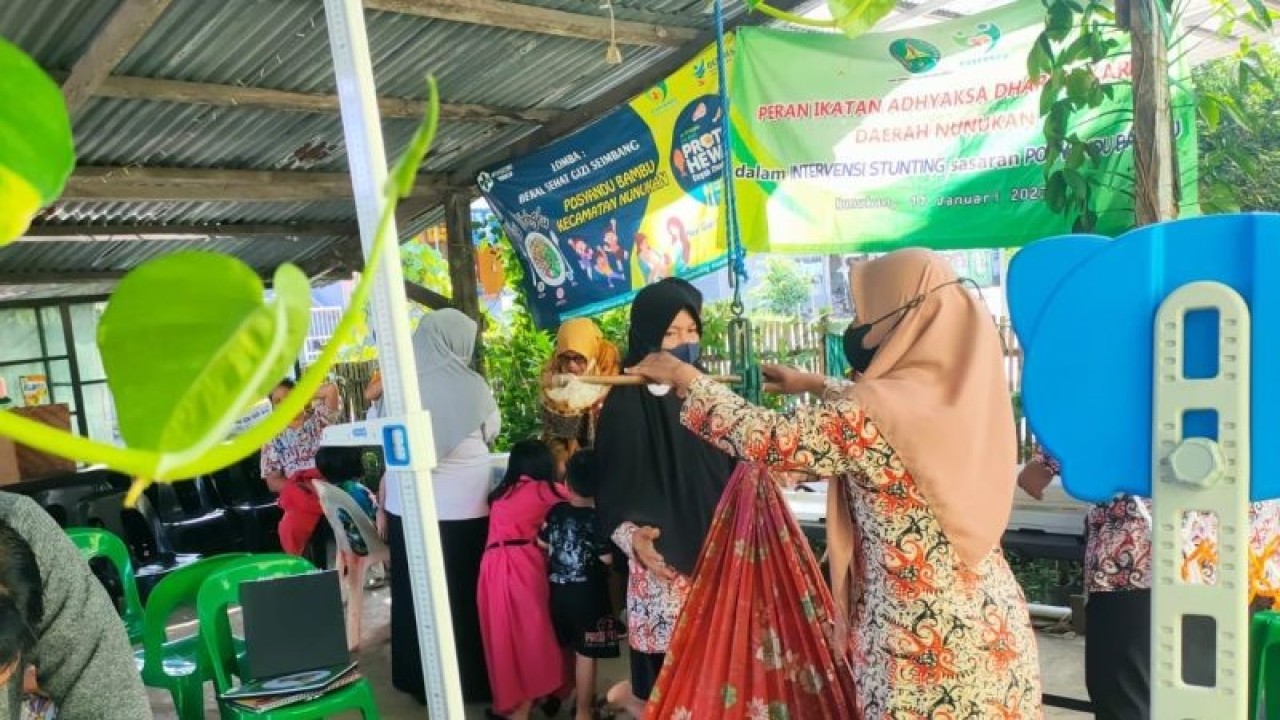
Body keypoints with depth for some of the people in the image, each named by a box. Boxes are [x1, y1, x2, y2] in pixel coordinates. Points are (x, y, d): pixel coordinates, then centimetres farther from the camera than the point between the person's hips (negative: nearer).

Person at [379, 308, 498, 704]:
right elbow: (492, 434, 8)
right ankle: (469, 680, 23)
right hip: (465, 510, -1)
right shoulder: (472, 386, -9)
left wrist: (382, 506, 11)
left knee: (415, 596, 14)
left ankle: (421, 679, 27)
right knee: (465, 597, 12)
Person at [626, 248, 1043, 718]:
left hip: (923, 650, -7)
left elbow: (764, 439, -14)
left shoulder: (873, 414, -22)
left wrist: (687, 379, -2)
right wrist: (815, 385, 28)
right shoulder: (967, 392, 1)